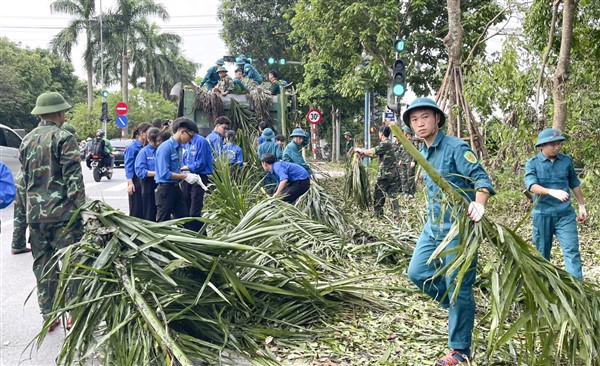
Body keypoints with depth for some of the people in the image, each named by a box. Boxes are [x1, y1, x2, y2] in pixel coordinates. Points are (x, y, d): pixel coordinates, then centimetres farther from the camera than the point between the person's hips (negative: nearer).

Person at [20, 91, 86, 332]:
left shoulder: (27, 140, 12)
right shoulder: (64, 138, -8)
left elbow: (24, 179, 16)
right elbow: (73, 178, -14)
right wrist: (80, 208, -10)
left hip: (35, 213, 6)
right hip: (62, 212, -6)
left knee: (42, 265, 11)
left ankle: (48, 315, 18)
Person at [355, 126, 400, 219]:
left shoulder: (385, 144, -14)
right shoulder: (389, 143, 17)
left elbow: (372, 152, -17)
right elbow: (375, 154, 19)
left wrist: (361, 150, -2)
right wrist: (364, 153, 17)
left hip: (385, 174, -8)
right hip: (394, 174, 8)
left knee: (378, 194, 6)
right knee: (393, 194, 6)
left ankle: (378, 213, 15)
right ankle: (396, 215, 0)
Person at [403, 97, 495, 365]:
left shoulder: (456, 147, -14)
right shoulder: (423, 153, 11)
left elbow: (480, 177, -23)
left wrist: (479, 204, -42)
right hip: (433, 226, 8)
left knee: (458, 289, -1)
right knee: (417, 273, 8)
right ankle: (457, 306, 29)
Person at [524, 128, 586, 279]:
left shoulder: (567, 160, 3)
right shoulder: (532, 163, -6)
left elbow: (574, 184, 16)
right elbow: (531, 185, -22)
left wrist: (582, 206, 21)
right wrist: (552, 191, -39)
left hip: (565, 213, 1)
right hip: (542, 214, -1)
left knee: (572, 250, -6)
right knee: (542, 252, 11)